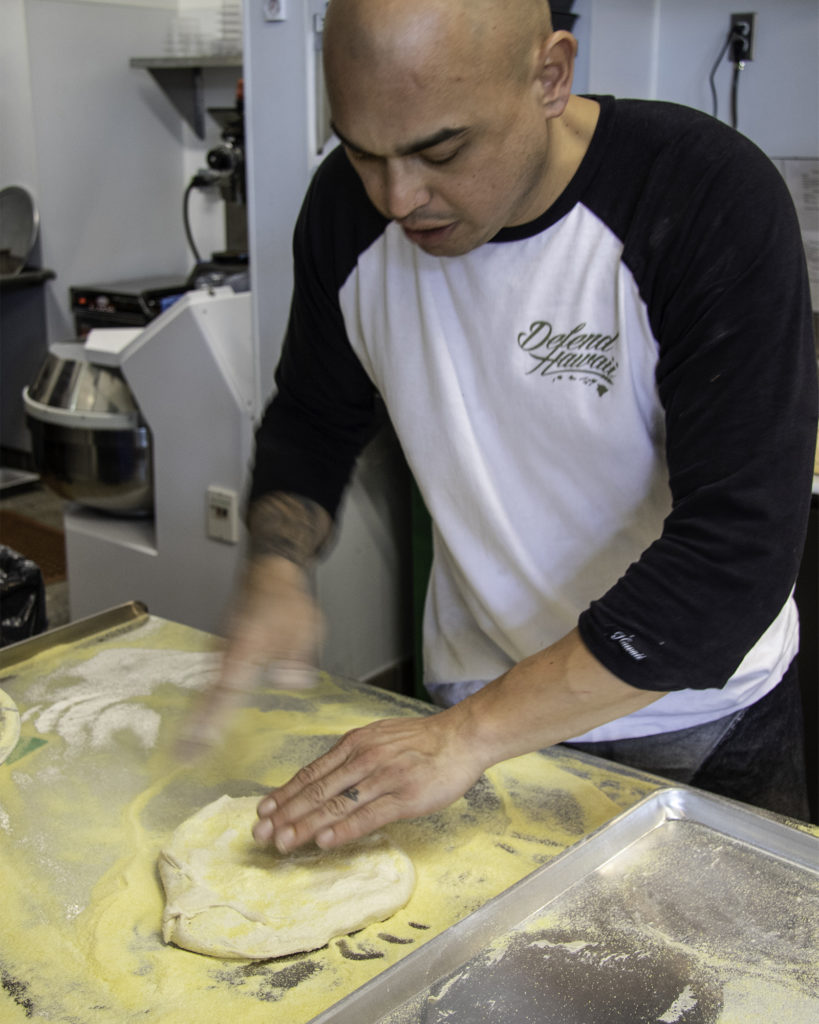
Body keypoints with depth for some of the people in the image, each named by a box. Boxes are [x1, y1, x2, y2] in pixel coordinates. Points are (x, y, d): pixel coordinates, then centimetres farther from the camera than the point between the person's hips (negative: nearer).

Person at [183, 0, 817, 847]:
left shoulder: (715, 202, -26)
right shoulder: (351, 205, -12)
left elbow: (736, 551, -30)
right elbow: (313, 419, 4)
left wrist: (469, 737, -32)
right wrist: (277, 565, -16)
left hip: (703, 729, -2)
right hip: (477, 700, 3)